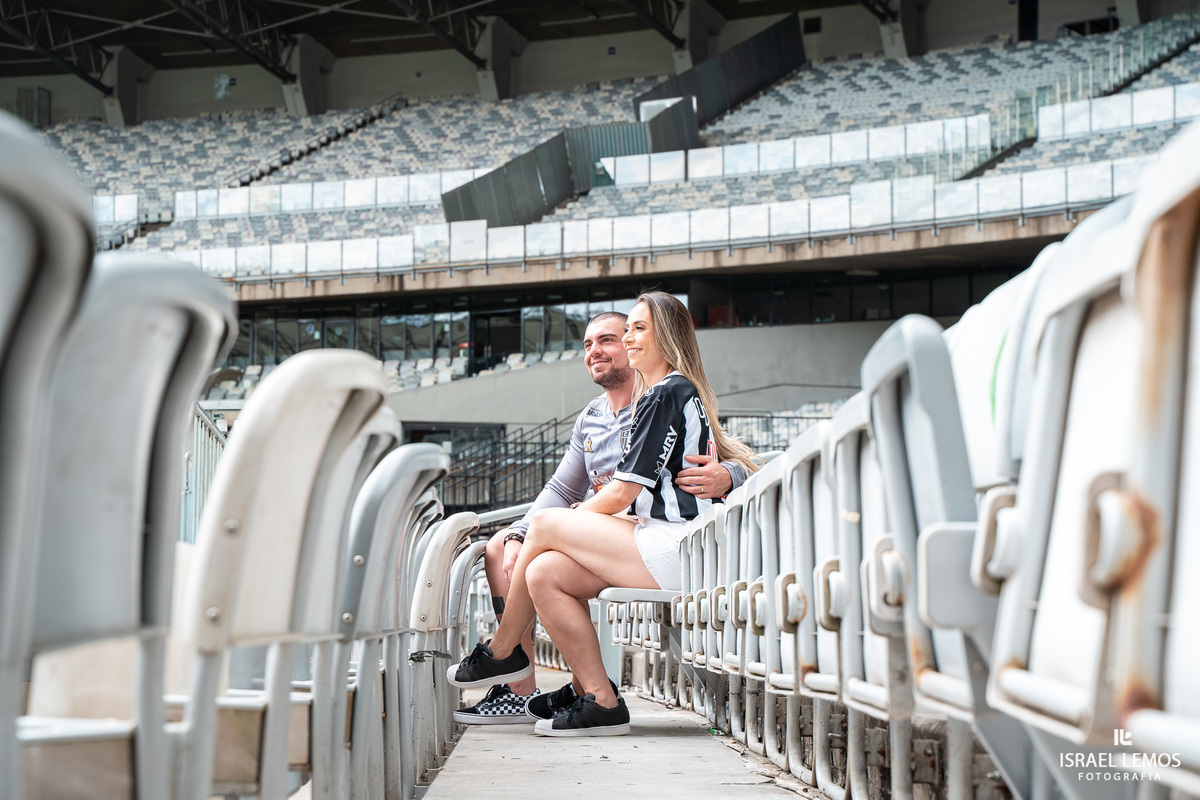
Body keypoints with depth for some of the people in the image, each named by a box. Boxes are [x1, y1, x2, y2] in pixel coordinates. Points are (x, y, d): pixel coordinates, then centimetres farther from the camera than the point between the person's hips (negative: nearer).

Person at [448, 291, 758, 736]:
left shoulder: (664, 395, -6)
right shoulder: (681, 393, 25)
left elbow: (623, 492, -10)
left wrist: (570, 521, 6)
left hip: (673, 548, -9)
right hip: (672, 547, 9)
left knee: (545, 525, -7)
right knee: (544, 573, -4)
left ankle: (501, 652, 11)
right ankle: (600, 701, -7)